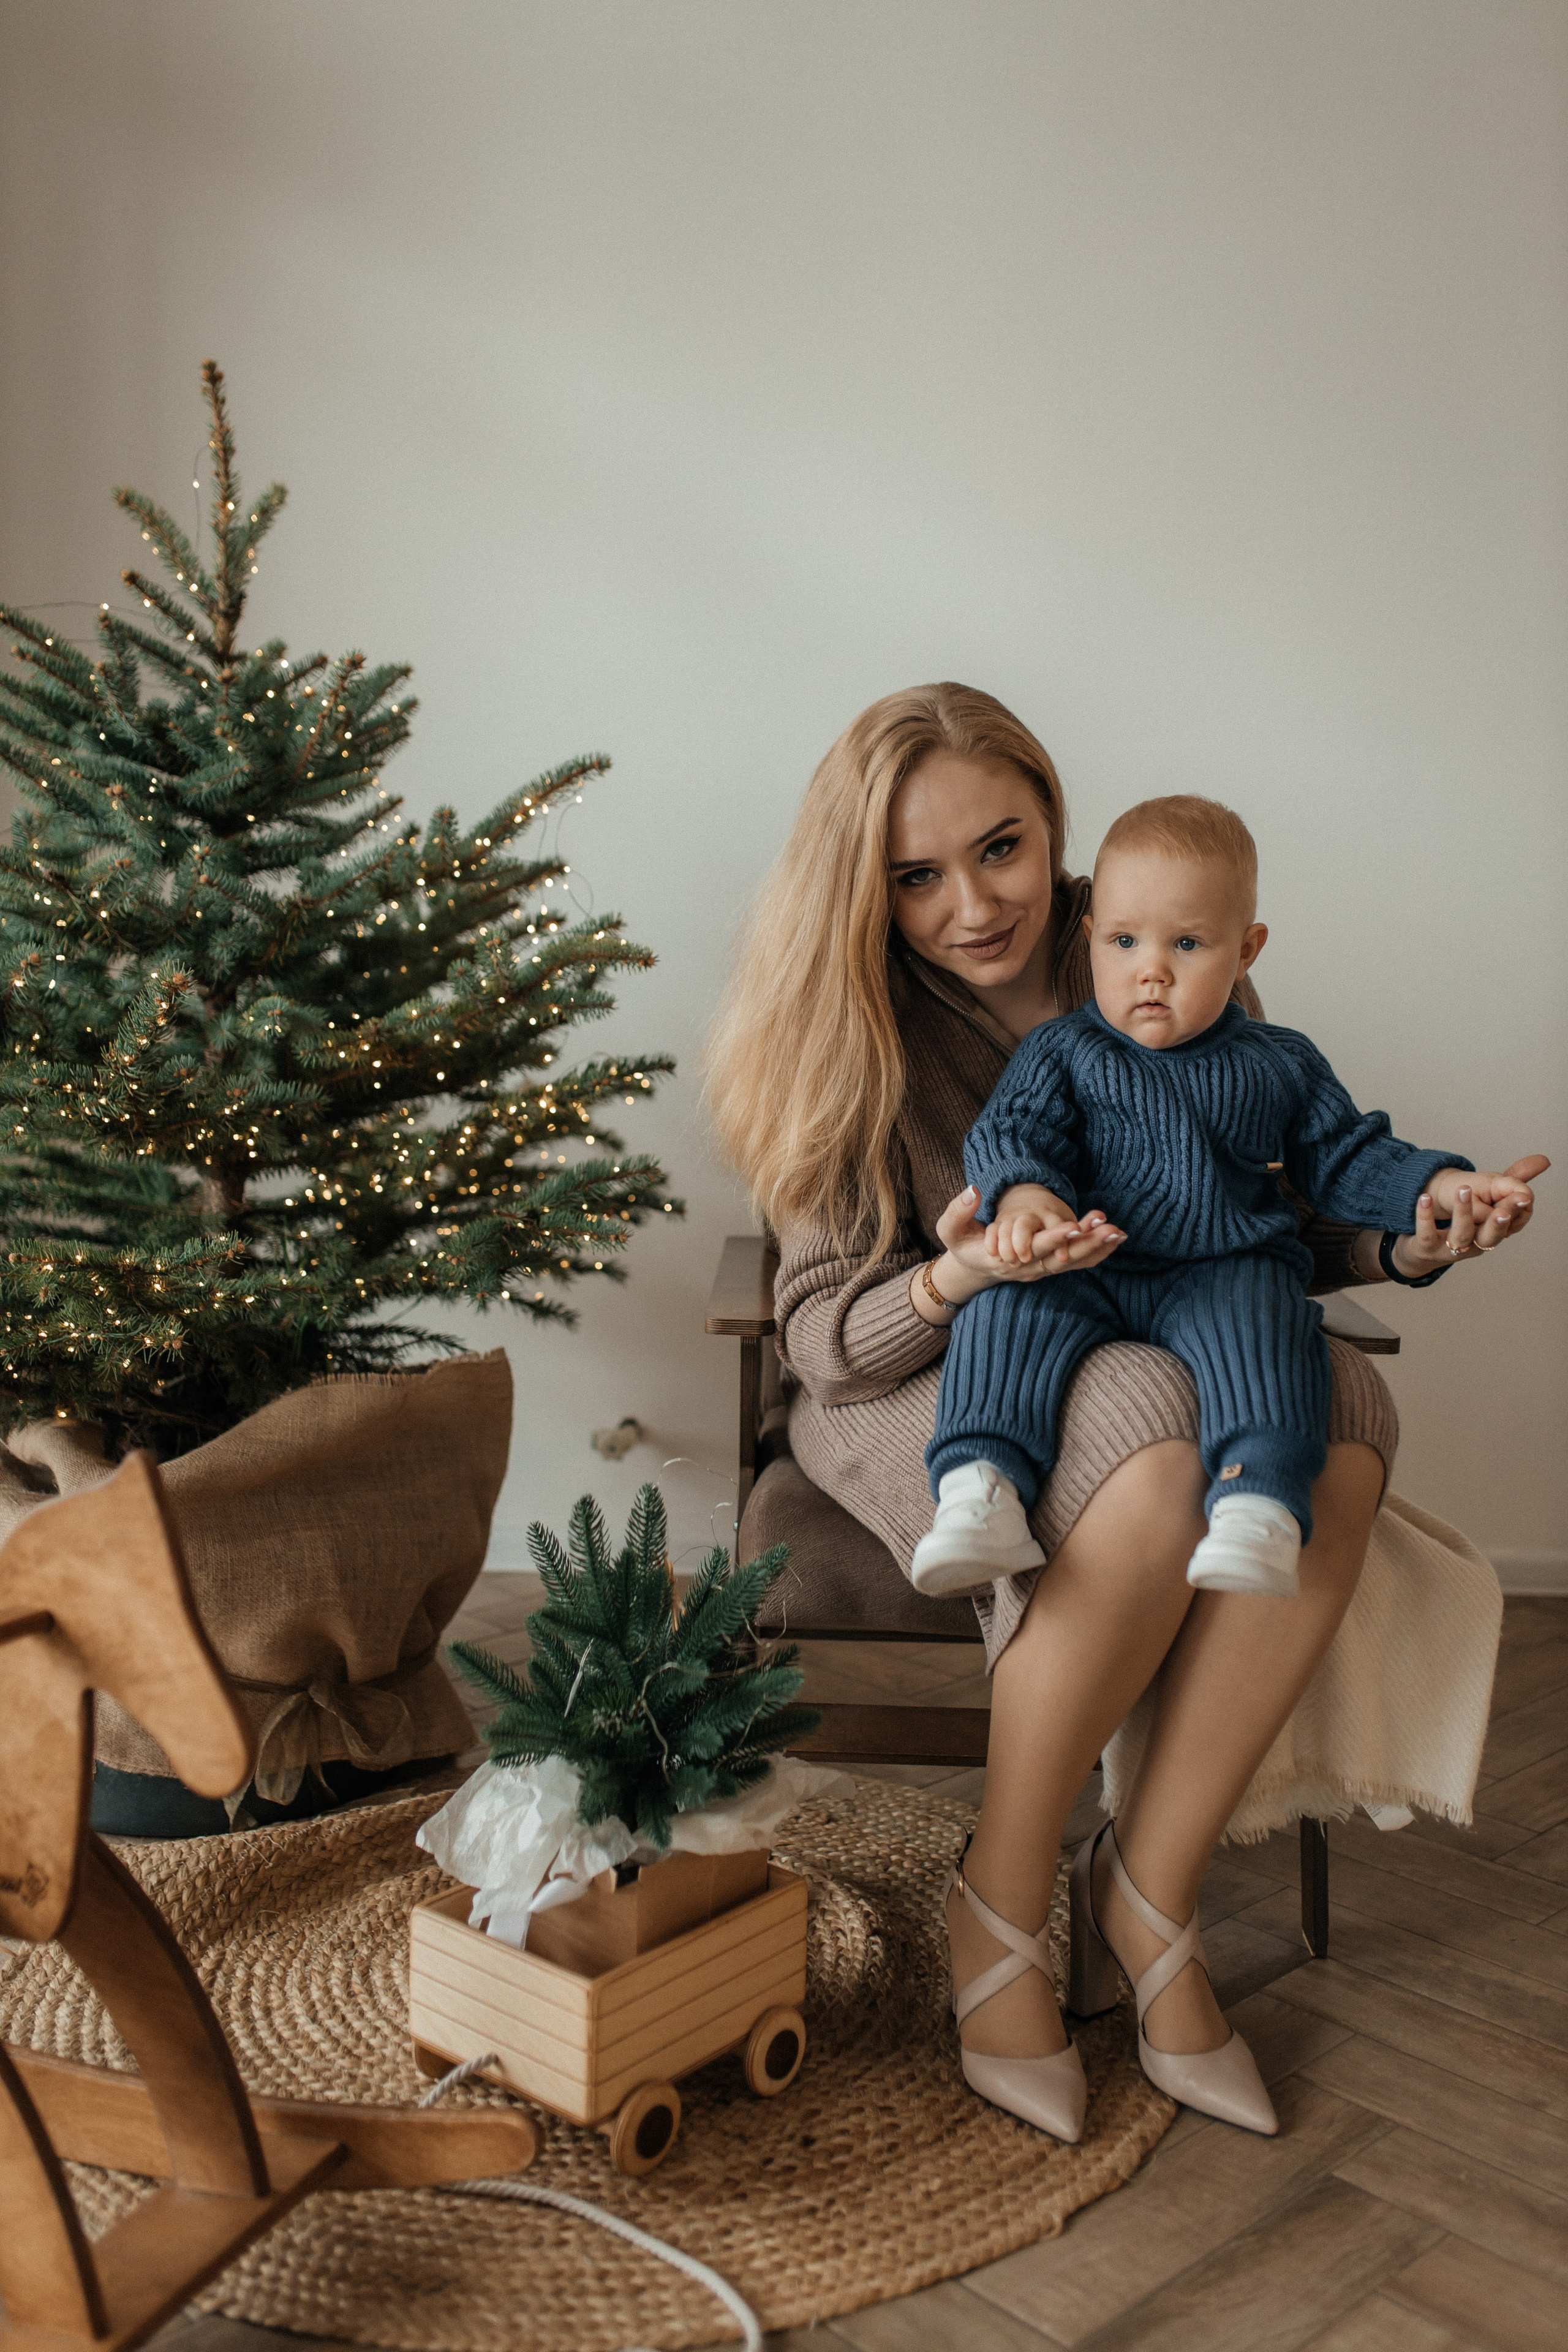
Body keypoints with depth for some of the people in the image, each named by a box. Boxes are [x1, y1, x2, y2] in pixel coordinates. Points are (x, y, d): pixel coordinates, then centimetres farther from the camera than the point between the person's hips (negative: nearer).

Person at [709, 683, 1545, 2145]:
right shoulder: (855, 1035, -10)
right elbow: (823, 1343, -12)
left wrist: (1408, 1243, -14)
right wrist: (959, 1277, -33)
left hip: (1179, 1345, 4)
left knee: (1337, 1447, -30)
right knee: (1155, 1462, -36)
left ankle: (1152, 1890, -14)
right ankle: (1001, 1905, -15)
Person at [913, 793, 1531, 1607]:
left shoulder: (1280, 1065, 16)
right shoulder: (1060, 1052, 11)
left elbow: (1345, 1160, 22)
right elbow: (1012, 1132, -2)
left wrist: (1440, 1186, 4)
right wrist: (1022, 1196, -26)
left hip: (1226, 1269, 0)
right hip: (1083, 1268, 0)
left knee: (1258, 1323, -34)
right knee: (1008, 1309, -30)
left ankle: (1259, 1506, -46)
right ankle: (981, 1487, -37)